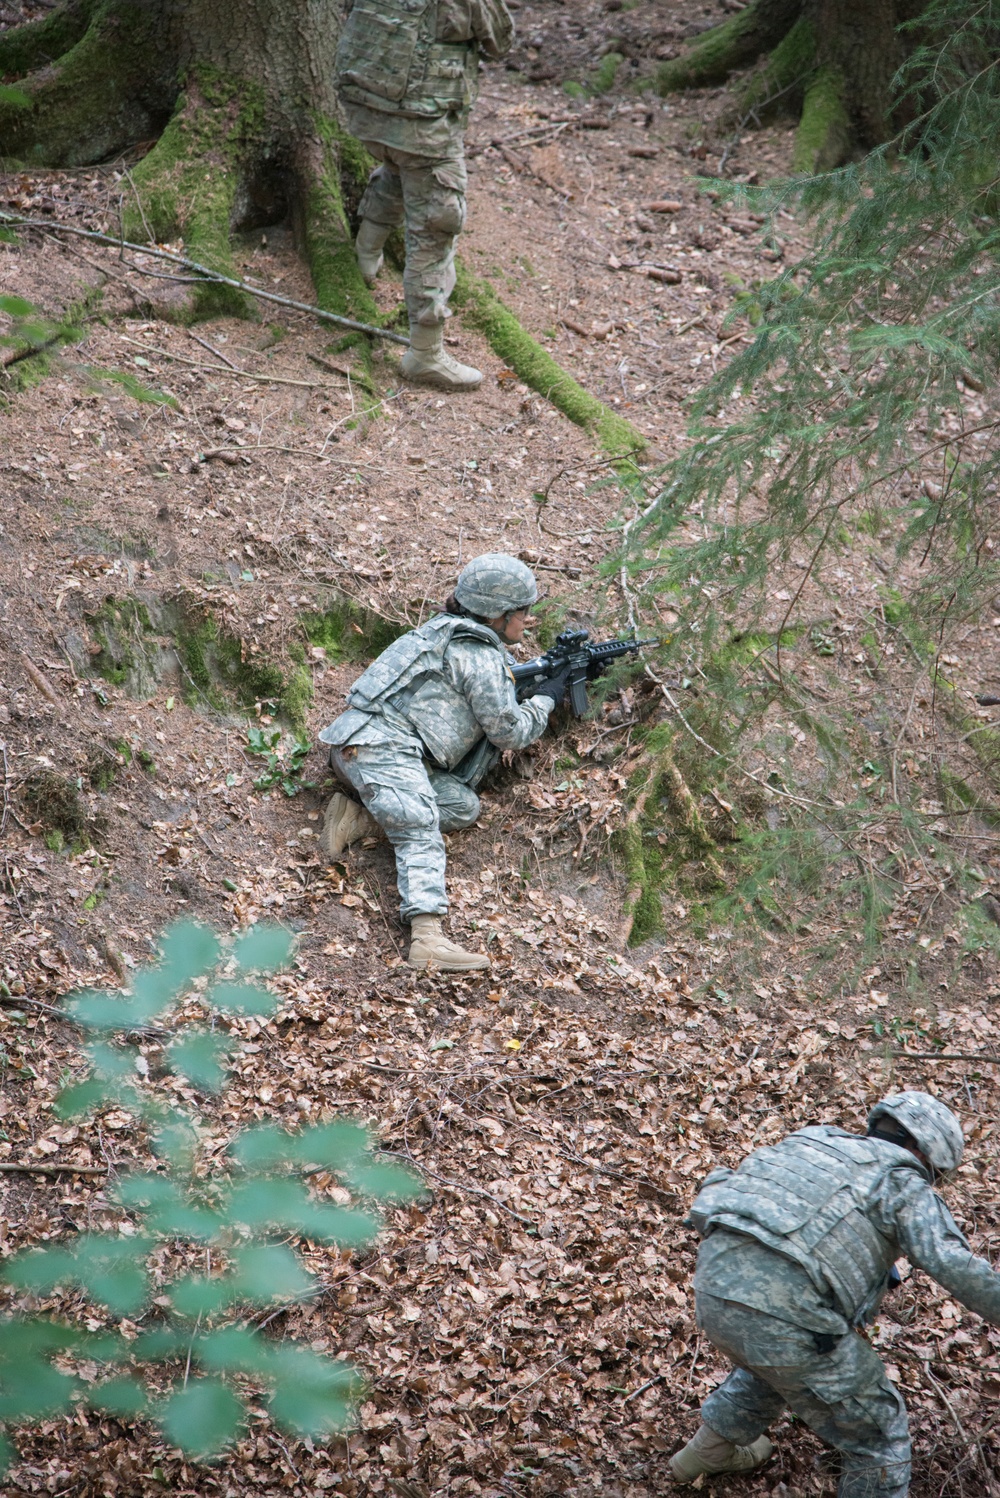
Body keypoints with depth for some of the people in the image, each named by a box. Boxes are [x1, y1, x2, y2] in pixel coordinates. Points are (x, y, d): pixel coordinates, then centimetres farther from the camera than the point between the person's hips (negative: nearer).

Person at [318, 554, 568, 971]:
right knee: (421, 837, -22)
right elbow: (510, 731, 1)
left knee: (463, 805, 7)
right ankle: (428, 939, -40)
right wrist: (546, 698, 17)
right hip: (384, 746, -9)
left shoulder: (447, 634, 24)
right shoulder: (481, 655, -4)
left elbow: (492, 688, 38)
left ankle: (361, 816, -5)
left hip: (358, 745, 9)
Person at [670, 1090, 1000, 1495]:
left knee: (773, 1362, 40)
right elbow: (955, 1266, -6)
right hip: (781, 1310, -7)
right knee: (876, 1433, 12)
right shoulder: (903, 1183, 8)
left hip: (714, 1280, 8)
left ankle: (711, 1450, 53)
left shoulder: (814, 1145, 26)